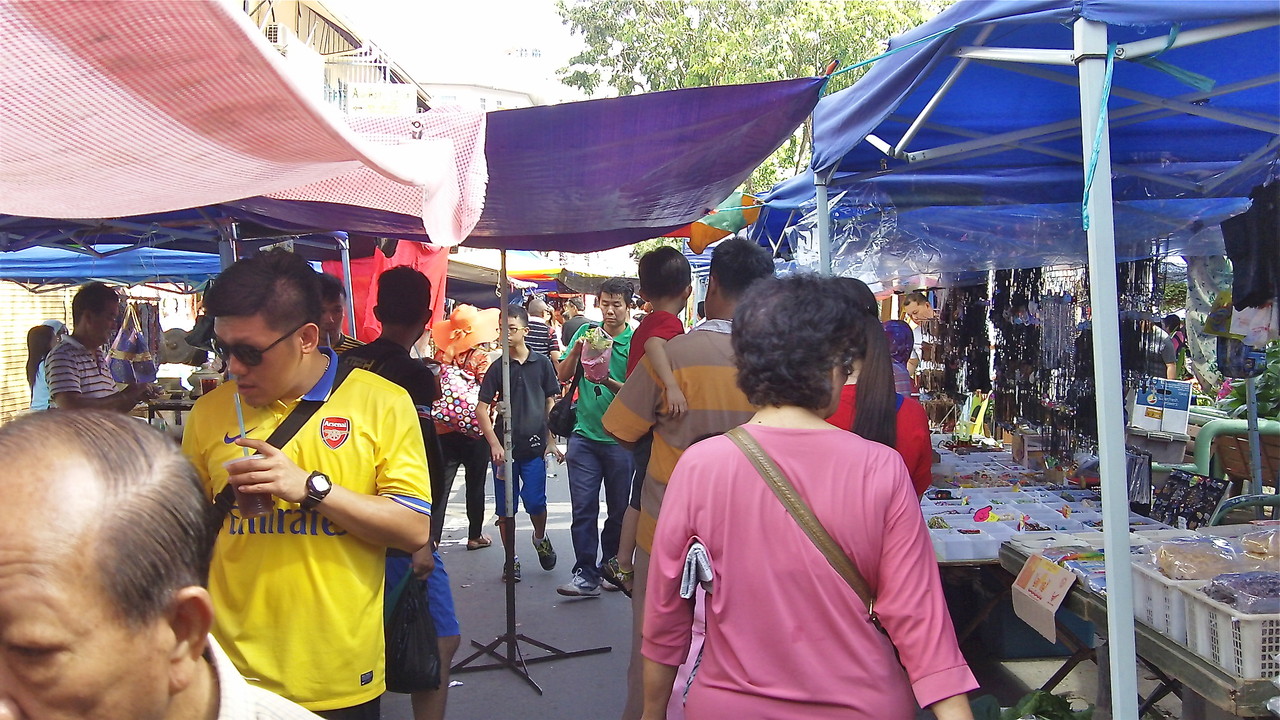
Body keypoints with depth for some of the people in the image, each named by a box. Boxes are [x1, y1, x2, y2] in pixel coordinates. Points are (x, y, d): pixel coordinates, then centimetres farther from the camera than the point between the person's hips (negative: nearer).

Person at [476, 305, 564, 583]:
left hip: (534, 446, -1)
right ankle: (511, 560, 20)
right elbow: (481, 409, 0)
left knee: (535, 502, -5)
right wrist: (494, 444, -9)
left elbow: (550, 404, 8)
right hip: (504, 448, 1)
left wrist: (551, 442, 5)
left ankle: (540, 538, 26)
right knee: (506, 508, 5)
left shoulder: (542, 363, 2)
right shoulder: (498, 367, 1)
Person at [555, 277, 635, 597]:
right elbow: (563, 376, 5)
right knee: (583, 508, -2)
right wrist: (577, 349, -12)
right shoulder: (587, 332, 6)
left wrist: (610, 382, -22)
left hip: (620, 438, -1)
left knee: (619, 509, 9)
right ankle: (586, 574, 4)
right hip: (585, 435, 1)